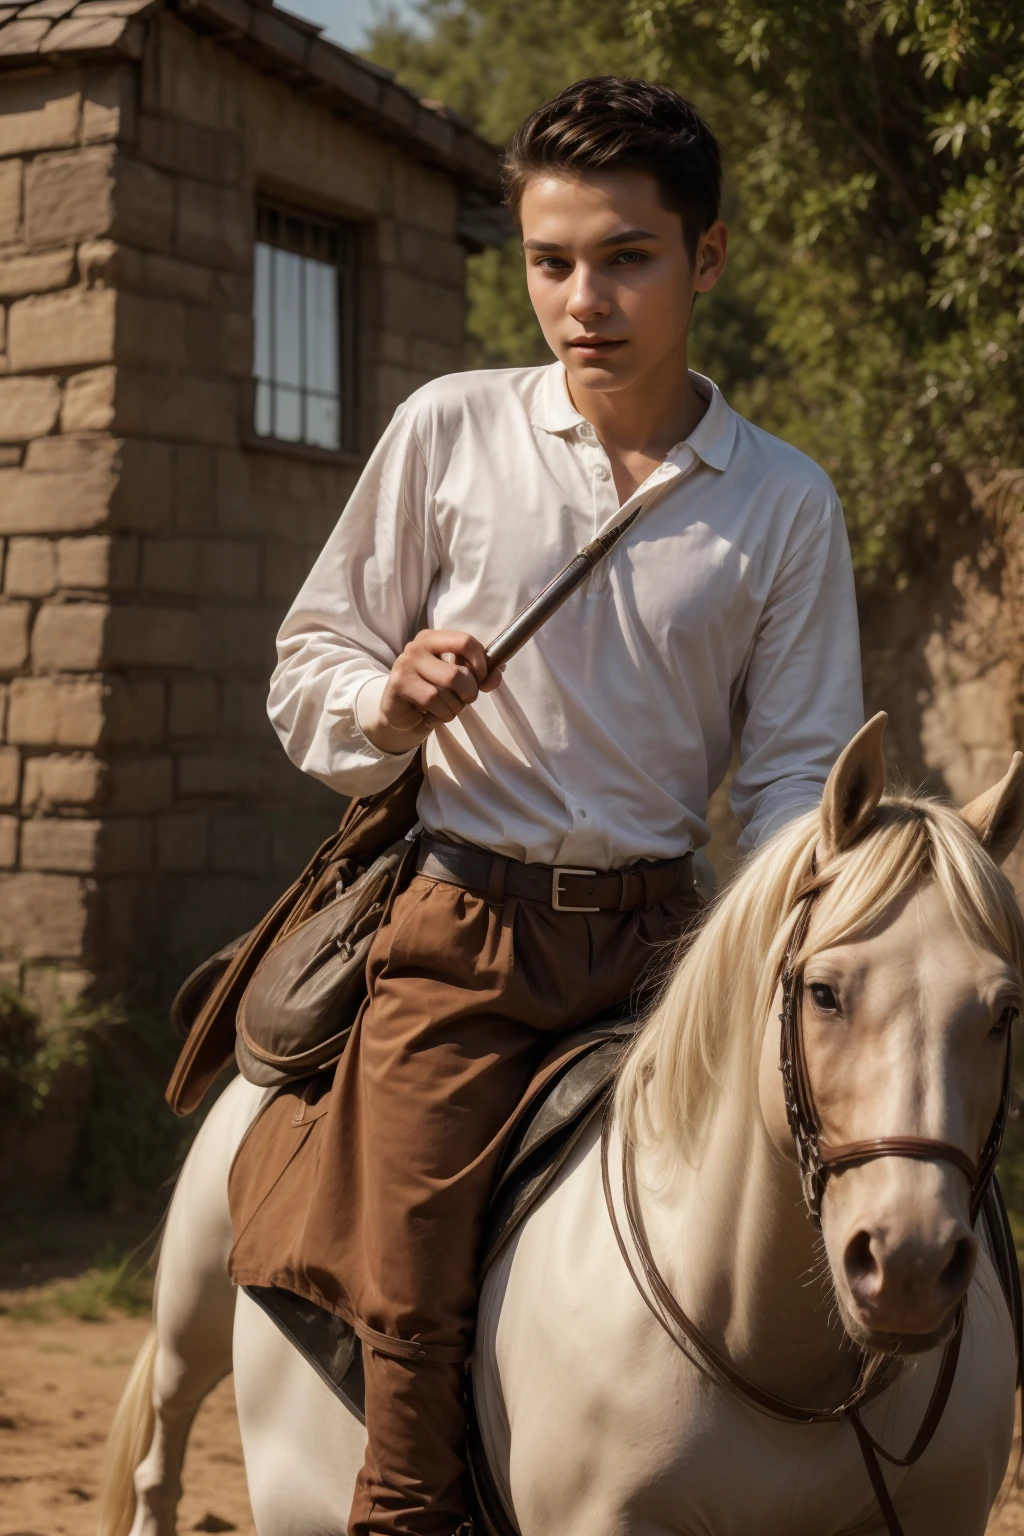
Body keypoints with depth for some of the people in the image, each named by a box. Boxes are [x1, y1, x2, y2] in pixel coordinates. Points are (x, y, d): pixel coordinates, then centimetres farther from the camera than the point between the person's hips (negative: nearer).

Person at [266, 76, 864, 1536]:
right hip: (463, 919, -1)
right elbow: (310, 659, 9)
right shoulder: (448, 431, 3)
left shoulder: (787, 503, 4)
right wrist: (386, 704, -14)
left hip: (657, 928, 1)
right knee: (411, 1298, -11)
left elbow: (799, 760, 5)